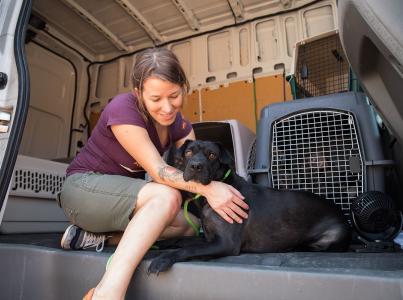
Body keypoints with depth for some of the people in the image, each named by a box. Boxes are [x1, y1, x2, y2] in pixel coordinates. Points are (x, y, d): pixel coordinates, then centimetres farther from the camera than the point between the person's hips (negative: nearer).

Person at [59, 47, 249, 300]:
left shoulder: (179, 124, -2)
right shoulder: (123, 109, -23)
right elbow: (157, 171, -29)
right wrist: (207, 188, -41)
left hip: (122, 195, 7)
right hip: (84, 187, -7)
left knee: (190, 224, -9)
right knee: (166, 196, -32)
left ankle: (98, 238, -9)